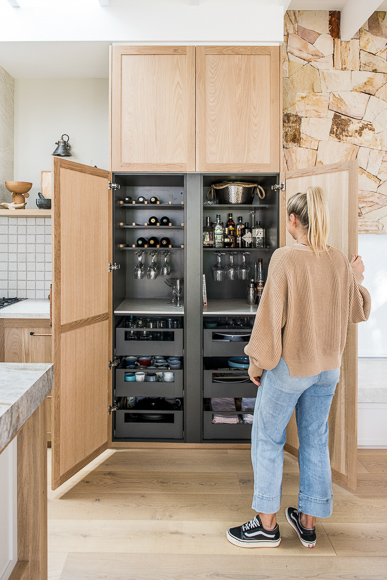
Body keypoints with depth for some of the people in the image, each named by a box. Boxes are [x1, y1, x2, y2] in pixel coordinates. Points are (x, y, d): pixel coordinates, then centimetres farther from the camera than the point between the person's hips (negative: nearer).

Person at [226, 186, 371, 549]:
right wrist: (357, 277, 27)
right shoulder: (340, 262, 0)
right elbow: (359, 312, 12)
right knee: (315, 440, 17)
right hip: (327, 368, 6)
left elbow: (271, 315, -16)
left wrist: (257, 362, -5)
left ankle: (267, 525, 21)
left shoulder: (285, 258, -17)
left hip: (289, 366, -6)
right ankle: (307, 523, 31)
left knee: (267, 440, 10)